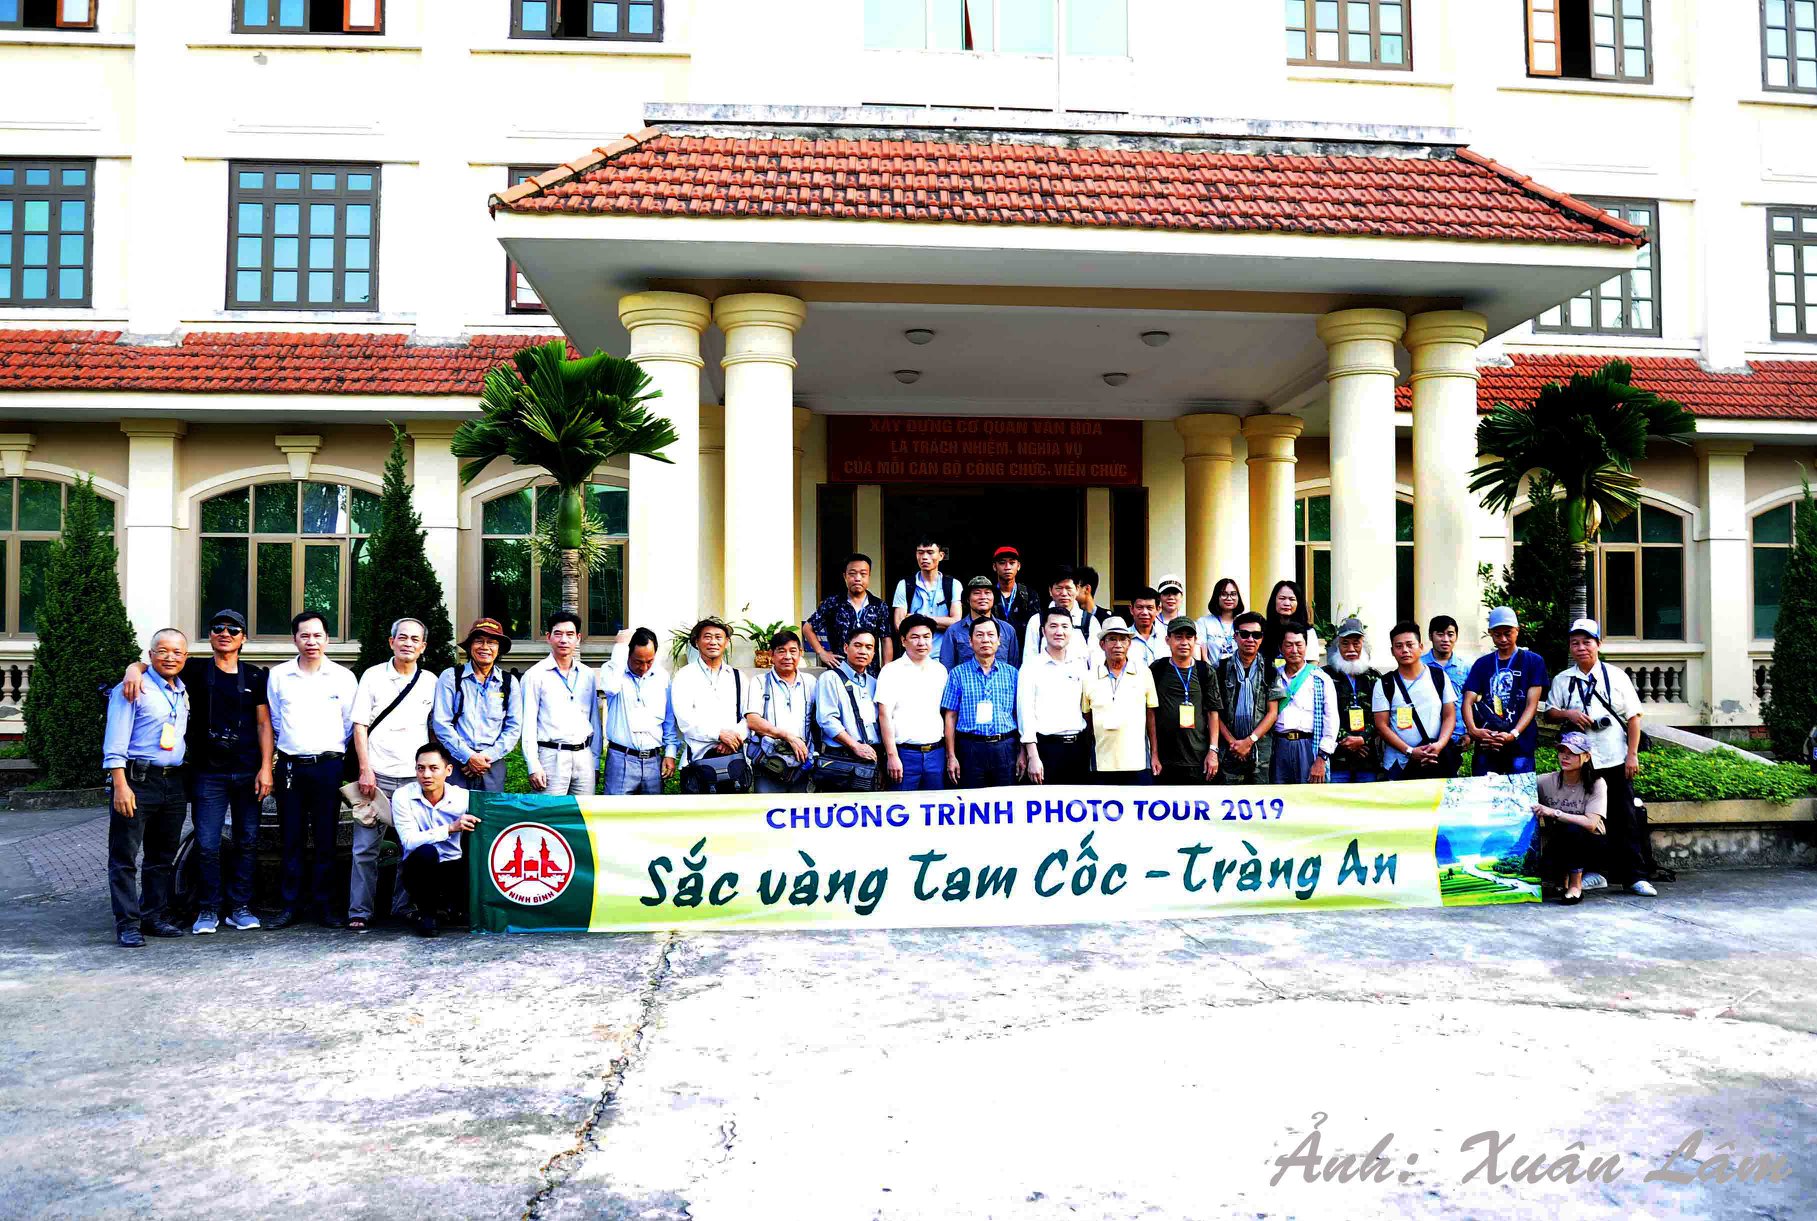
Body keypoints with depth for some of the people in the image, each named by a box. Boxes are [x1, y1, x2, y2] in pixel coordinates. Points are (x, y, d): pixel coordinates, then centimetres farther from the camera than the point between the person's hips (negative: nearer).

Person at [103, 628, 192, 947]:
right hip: (137, 780, -7)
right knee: (124, 857, -2)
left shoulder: (184, 692, 16)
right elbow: (115, 742, -11)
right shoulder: (133, 689, -6)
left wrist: (188, 781, 14)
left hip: (174, 783, 7)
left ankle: (153, 917, 20)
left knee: (163, 858, 12)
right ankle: (127, 924, 1)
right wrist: (120, 785, -19)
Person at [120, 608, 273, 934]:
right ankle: (208, 909, 9)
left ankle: (240, 907, 15)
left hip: (248, 772, 1)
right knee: (207, 844, -3)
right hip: (207, 772, -1)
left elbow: (263, 724, 4)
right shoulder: (196, 670, 5)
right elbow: (149, 663, 3)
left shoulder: (255, 676, 6)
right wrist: (135, 669, -22)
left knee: (247, 841, 6)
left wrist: (265, 768, -4)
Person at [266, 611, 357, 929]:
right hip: (290, 766, 1)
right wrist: (290, 746, 14)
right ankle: (288, 906, 11)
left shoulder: (343, 677, 3)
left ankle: (325, 906, 9)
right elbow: (274, 721, 15)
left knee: (326, 840, 3)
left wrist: (335, 752, 9)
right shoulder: (278, 675, 6)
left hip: (328, 766, -1)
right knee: (291, 840, 5)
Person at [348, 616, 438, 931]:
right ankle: (359, 912, 6)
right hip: (377, 776, -2)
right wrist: (365, 770, -7)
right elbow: (359, 726, 1)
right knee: (365, 847, -1)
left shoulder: (430, 683, 10)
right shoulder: (373, 677, 4)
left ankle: (404, 908, 16)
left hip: (415, 778, 2)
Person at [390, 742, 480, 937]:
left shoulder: (463, 797, -8)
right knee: (425, 852, -35)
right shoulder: (403, 796, -11)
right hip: (418, 868, -1)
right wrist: (451, 828, -31)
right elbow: (409, 840, -22)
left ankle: (444, 904, 7)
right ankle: (426, 911, -9)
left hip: (452, 868, 1)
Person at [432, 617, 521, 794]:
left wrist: (488, 756, -5)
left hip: (493, 764, 2)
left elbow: (514, 727, 7)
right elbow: (441, 723, -2)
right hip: (455, 762, -2)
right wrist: (469, 756, -9)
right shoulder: (450, 677, 3)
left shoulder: (509, 682, 9)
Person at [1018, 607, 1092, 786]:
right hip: (1047, 747, -4)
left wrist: (1088, 748, 8)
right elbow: (1025, 713, -5)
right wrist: (1033, 756, -12)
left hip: (1079, 746, 4)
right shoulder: (1031, 668, -1)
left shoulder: (1081, 666, 11)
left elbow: (1087, 707, 16)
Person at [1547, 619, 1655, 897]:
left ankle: (1634, 876, 6)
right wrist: (1568, 714, -11)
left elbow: (1633, 717, 4)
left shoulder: (1617, 676, 5)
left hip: (1615, 759, -1)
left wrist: (1632, 754, -3)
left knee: (1624, 818, 1)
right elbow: (1550, 712, 11)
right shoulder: (1562, 680, 8)